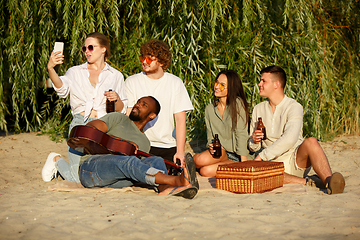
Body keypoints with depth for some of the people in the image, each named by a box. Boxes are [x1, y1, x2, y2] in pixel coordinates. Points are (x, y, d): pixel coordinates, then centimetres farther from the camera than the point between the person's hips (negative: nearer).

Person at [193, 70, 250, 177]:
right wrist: (212, 146, -14)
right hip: (220, 152, 4)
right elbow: (210, 137, 11)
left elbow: (241, 135, -11)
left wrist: (244, 164, -16)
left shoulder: (237, 104, -8)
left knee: (206, 171, -31)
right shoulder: (209, 109, 7)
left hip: (236, 155, -4)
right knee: (204, 171, -31)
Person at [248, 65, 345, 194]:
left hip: (295, 161, -3)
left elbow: (289, 140, -22)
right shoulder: (258, 109, 12)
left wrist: (262, 156, -24)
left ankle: (329, 183, -48)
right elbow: (253, 147, 18)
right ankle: (304, 182, -32)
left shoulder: (294, 107, -5)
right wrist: (254, 141, -7)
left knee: (311, 142, -34)